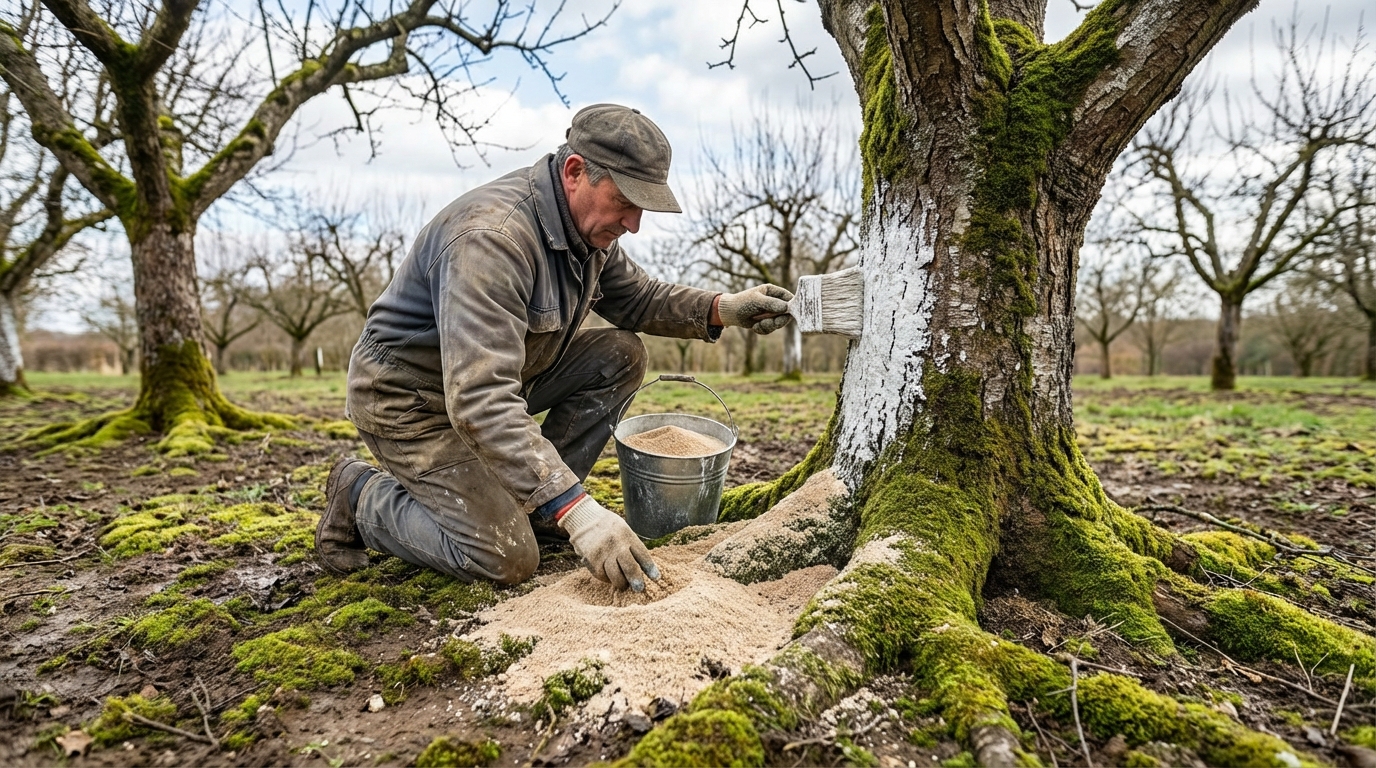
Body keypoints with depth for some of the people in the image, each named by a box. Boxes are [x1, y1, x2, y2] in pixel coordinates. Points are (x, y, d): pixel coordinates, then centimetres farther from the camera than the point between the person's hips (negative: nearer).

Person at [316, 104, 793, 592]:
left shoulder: (588, 222, -5)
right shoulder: (490, 236, -33)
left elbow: (636, 297, 11)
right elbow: (479, 401, -40)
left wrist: (721, 309, -8)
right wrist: (576, 511, -44)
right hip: (410, 399, -8)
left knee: (620, 354, -7)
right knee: (507, 559, -15)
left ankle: (533, 505, 2)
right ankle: (363, 496, 7)